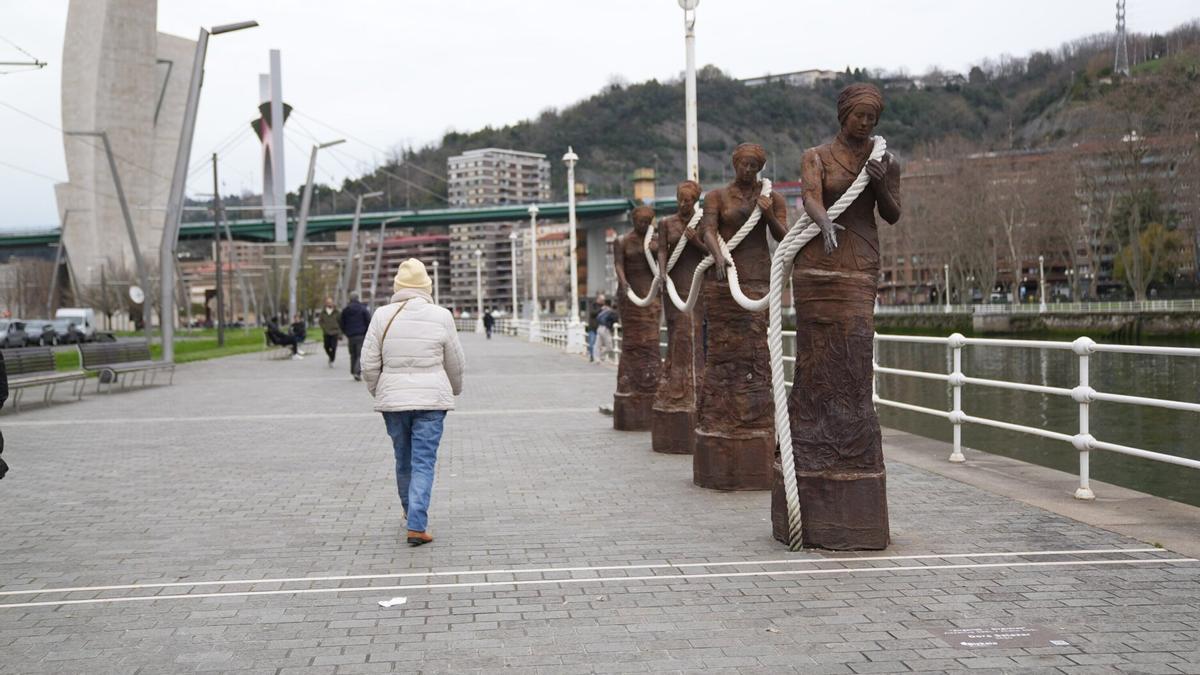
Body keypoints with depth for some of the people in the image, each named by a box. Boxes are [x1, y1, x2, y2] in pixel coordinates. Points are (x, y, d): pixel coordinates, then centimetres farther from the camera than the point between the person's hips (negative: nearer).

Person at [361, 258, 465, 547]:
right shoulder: (441, 317, -6)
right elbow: (456, 364, 3)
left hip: (393, 400, 2)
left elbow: (369, 364, -1)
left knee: (403, 459, 18)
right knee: (424, 463, 0)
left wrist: (378, 393, 16)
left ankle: (411, 512, 38)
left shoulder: (382, 316, -3)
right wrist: (455, 390, 22)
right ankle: (417, 526, -9)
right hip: (431, 401, -2)